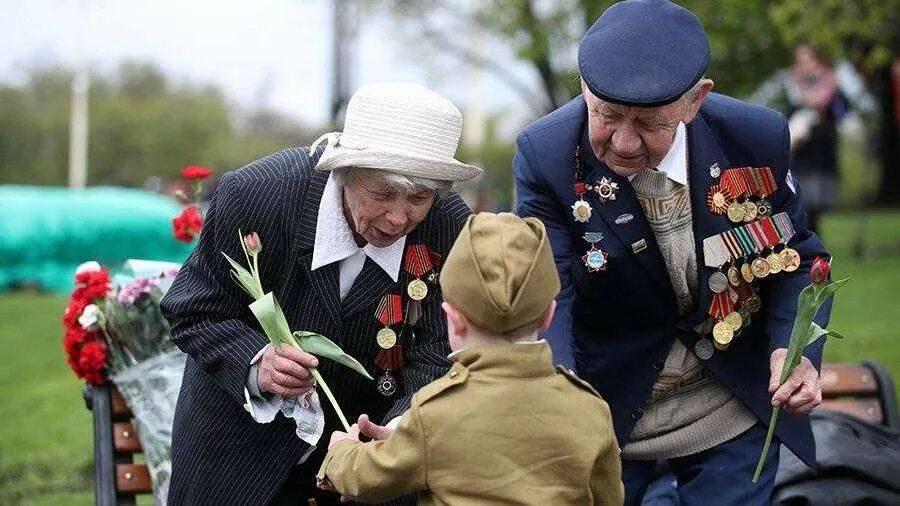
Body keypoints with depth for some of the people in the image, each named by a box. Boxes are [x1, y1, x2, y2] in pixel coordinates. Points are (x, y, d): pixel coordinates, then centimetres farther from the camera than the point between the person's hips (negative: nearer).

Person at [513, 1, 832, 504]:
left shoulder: (757, 137, -17)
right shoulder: (545, 156, -20)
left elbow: (796, 255, -1)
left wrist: (797, 348, -20)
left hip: (733, 408, 1)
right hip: (606, 408, -1)